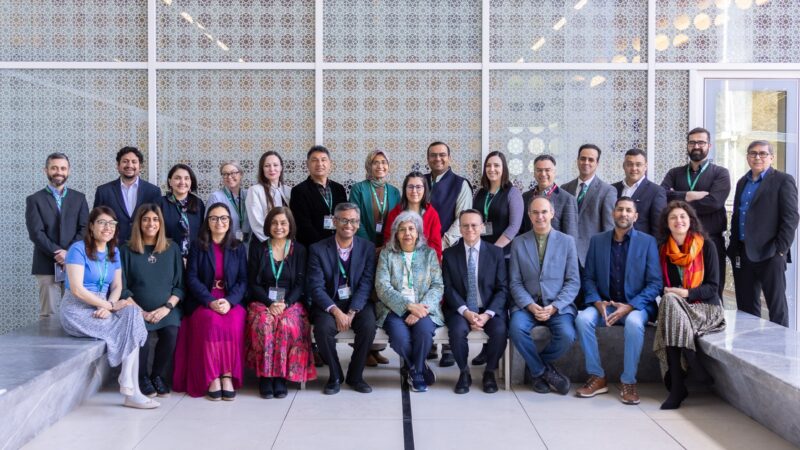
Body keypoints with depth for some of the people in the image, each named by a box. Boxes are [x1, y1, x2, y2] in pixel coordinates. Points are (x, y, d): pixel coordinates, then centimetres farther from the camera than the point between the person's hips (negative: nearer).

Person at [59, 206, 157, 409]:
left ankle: (129, 387, -26)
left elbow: (117, 286, 7)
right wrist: (110, 305, -18)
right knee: (131, 326, -23)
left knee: (132, 312, -24)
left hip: (102, 308, 6)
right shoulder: (78, 249, -9)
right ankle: (130, 390, -18)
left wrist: (107, 306, -15)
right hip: (78, 311, -6)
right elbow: (77, 289, -18)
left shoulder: (114, 251, 12)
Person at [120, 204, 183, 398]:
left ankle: (158, 376, -3)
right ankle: (142, 378, -4)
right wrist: (141, 311, -9)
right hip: (138, 310, -1)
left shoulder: (172, 249, 11)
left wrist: (167, 307, -8)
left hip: (167, 310, 1)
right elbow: (123, 288, 2)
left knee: (171, 332, -29)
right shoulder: (127, 251, 6)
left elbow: (180, 285, 7)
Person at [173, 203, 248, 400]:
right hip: (202, 302, -1)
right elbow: (192, 278, 0)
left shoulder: (238, 247, 13)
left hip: (231, 302, 1)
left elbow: (243, 280, 5)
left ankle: (228, 375, -26)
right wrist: (211, 301, -15)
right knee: (212, 321, -33)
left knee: (234, 321, -32)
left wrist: (229, 301, -14)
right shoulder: (197, 246, 9)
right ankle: (212, 378, -25)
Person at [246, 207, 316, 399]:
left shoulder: (299, 250, 10)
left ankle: (281, 376, -24)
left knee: (287, 325, -34)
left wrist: (285, 303, -15)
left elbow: (300, 284, 4)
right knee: (264, 324, -33)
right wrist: (270, 303, -13)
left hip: (291, 302, 0)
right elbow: (253, 283, 4)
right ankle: (265, 376, -24)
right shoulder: (257, 248, 10)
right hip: (262, 302, 0)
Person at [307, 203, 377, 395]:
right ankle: (335, 376, -5)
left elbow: (366, 284, -5)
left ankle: (355, 376, -6)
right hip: (328, 303, -1)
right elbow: (316, 287, -9)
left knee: (368, 326, -29)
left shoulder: (367, 248, 2)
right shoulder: (318, 249, -2)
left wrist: (351, 312, -19)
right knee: (323, 328, -31)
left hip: (358, 303, 1)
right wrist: (336, 311, -23)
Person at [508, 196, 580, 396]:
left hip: (558, 305, 0)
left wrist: (554, 307, -13)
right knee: (516, 328, -31)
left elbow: (573, 282, 1)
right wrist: (530, 305, -14)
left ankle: (537, 366, 2)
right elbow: (515, 282, 4)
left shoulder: (567, 241, 6)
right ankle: (543, 370, -6)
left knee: (567, 335, -29)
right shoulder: (518, 243, 8)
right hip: (527, 304, 1)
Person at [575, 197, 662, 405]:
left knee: (634, 322, -36)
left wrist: (630, 307, -18)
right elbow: (588, 277, 6)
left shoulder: (647, 242, 0)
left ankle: (629, 382, -19)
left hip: (636, 305, -3)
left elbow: (655, 283, -6)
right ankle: (597, 377, -13)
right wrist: (598, 302, -13)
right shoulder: (597, 240, 8)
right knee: (583, 318, -27)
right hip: (604, 304, 3)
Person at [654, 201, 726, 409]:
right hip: (674, 307, 3)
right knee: (669, 302, -34)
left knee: (671, 306, -33)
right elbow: (662, 286, 11)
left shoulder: (706, 246, 1)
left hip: (705, 307, -3)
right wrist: (670, 295, -13)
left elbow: (712, 286, -4)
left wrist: (686, 293, -19)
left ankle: (677, 386, -22)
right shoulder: (663, 250, 9)